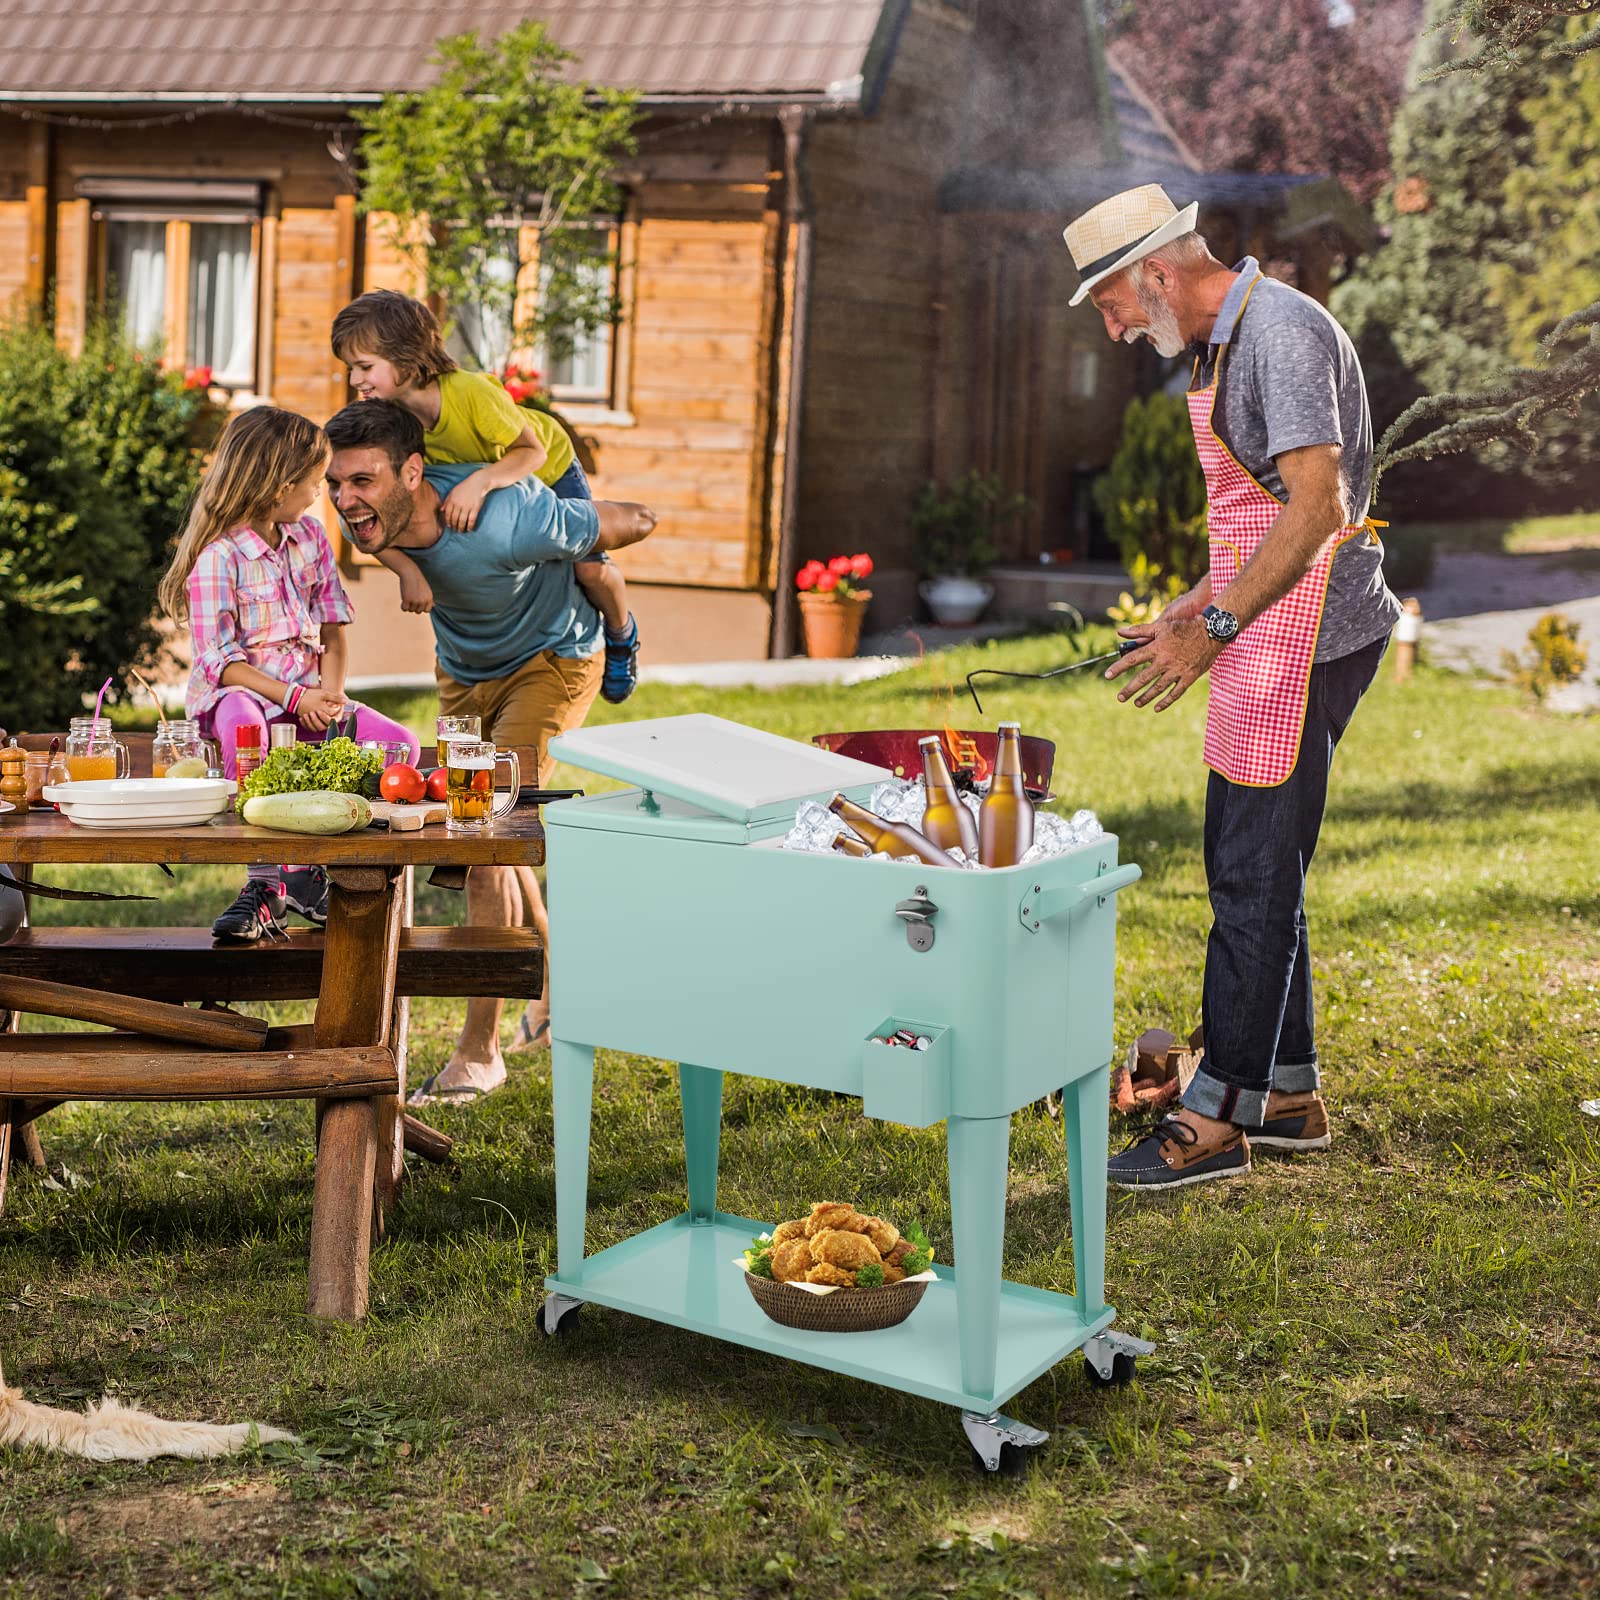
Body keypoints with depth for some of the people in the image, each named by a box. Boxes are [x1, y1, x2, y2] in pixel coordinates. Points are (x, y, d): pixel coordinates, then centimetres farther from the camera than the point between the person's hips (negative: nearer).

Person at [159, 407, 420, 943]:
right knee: (242, 723, -42)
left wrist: (331, 691, -6)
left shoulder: (310, 536, 10)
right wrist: (294, 697, -21)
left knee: (400, 744, -15)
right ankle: (265, 882, -33)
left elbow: (333, 625, 12)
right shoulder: (218, 557, -12)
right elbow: (219, 659, -14)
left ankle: (304, 865, -10)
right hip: (239, 690, -6)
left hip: (310, 694, 6)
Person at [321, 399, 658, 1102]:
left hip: (549, 661, -7)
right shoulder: (371, 517, -23)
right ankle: (558, 993, 39)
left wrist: (571, 565, -7)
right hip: (464, 669, 7)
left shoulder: (504, 524, -39)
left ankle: (478, 1054, -9)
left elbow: (636, 521, -23)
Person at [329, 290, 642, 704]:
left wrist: (480, 482, -53)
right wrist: (408, 571, -45)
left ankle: (621, 634, 19)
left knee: (589, 567, -15)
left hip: (549, 468, -4)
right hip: (473, 481, 4)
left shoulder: (471, 391, -41)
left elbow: (532, 451, -34)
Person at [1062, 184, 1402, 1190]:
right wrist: (1191, 609, 20)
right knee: (1244, 870, 14)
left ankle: (1218, 1121, 1)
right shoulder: (1228, 340, 17)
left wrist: (1214, 628, -24)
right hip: (1269, 631, 11)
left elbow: (1317, 507, -24)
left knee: (1255, 879, -6)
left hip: (1306, 631, -11)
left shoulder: (1283, 332, -16)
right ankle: (1289, 1096, 24)